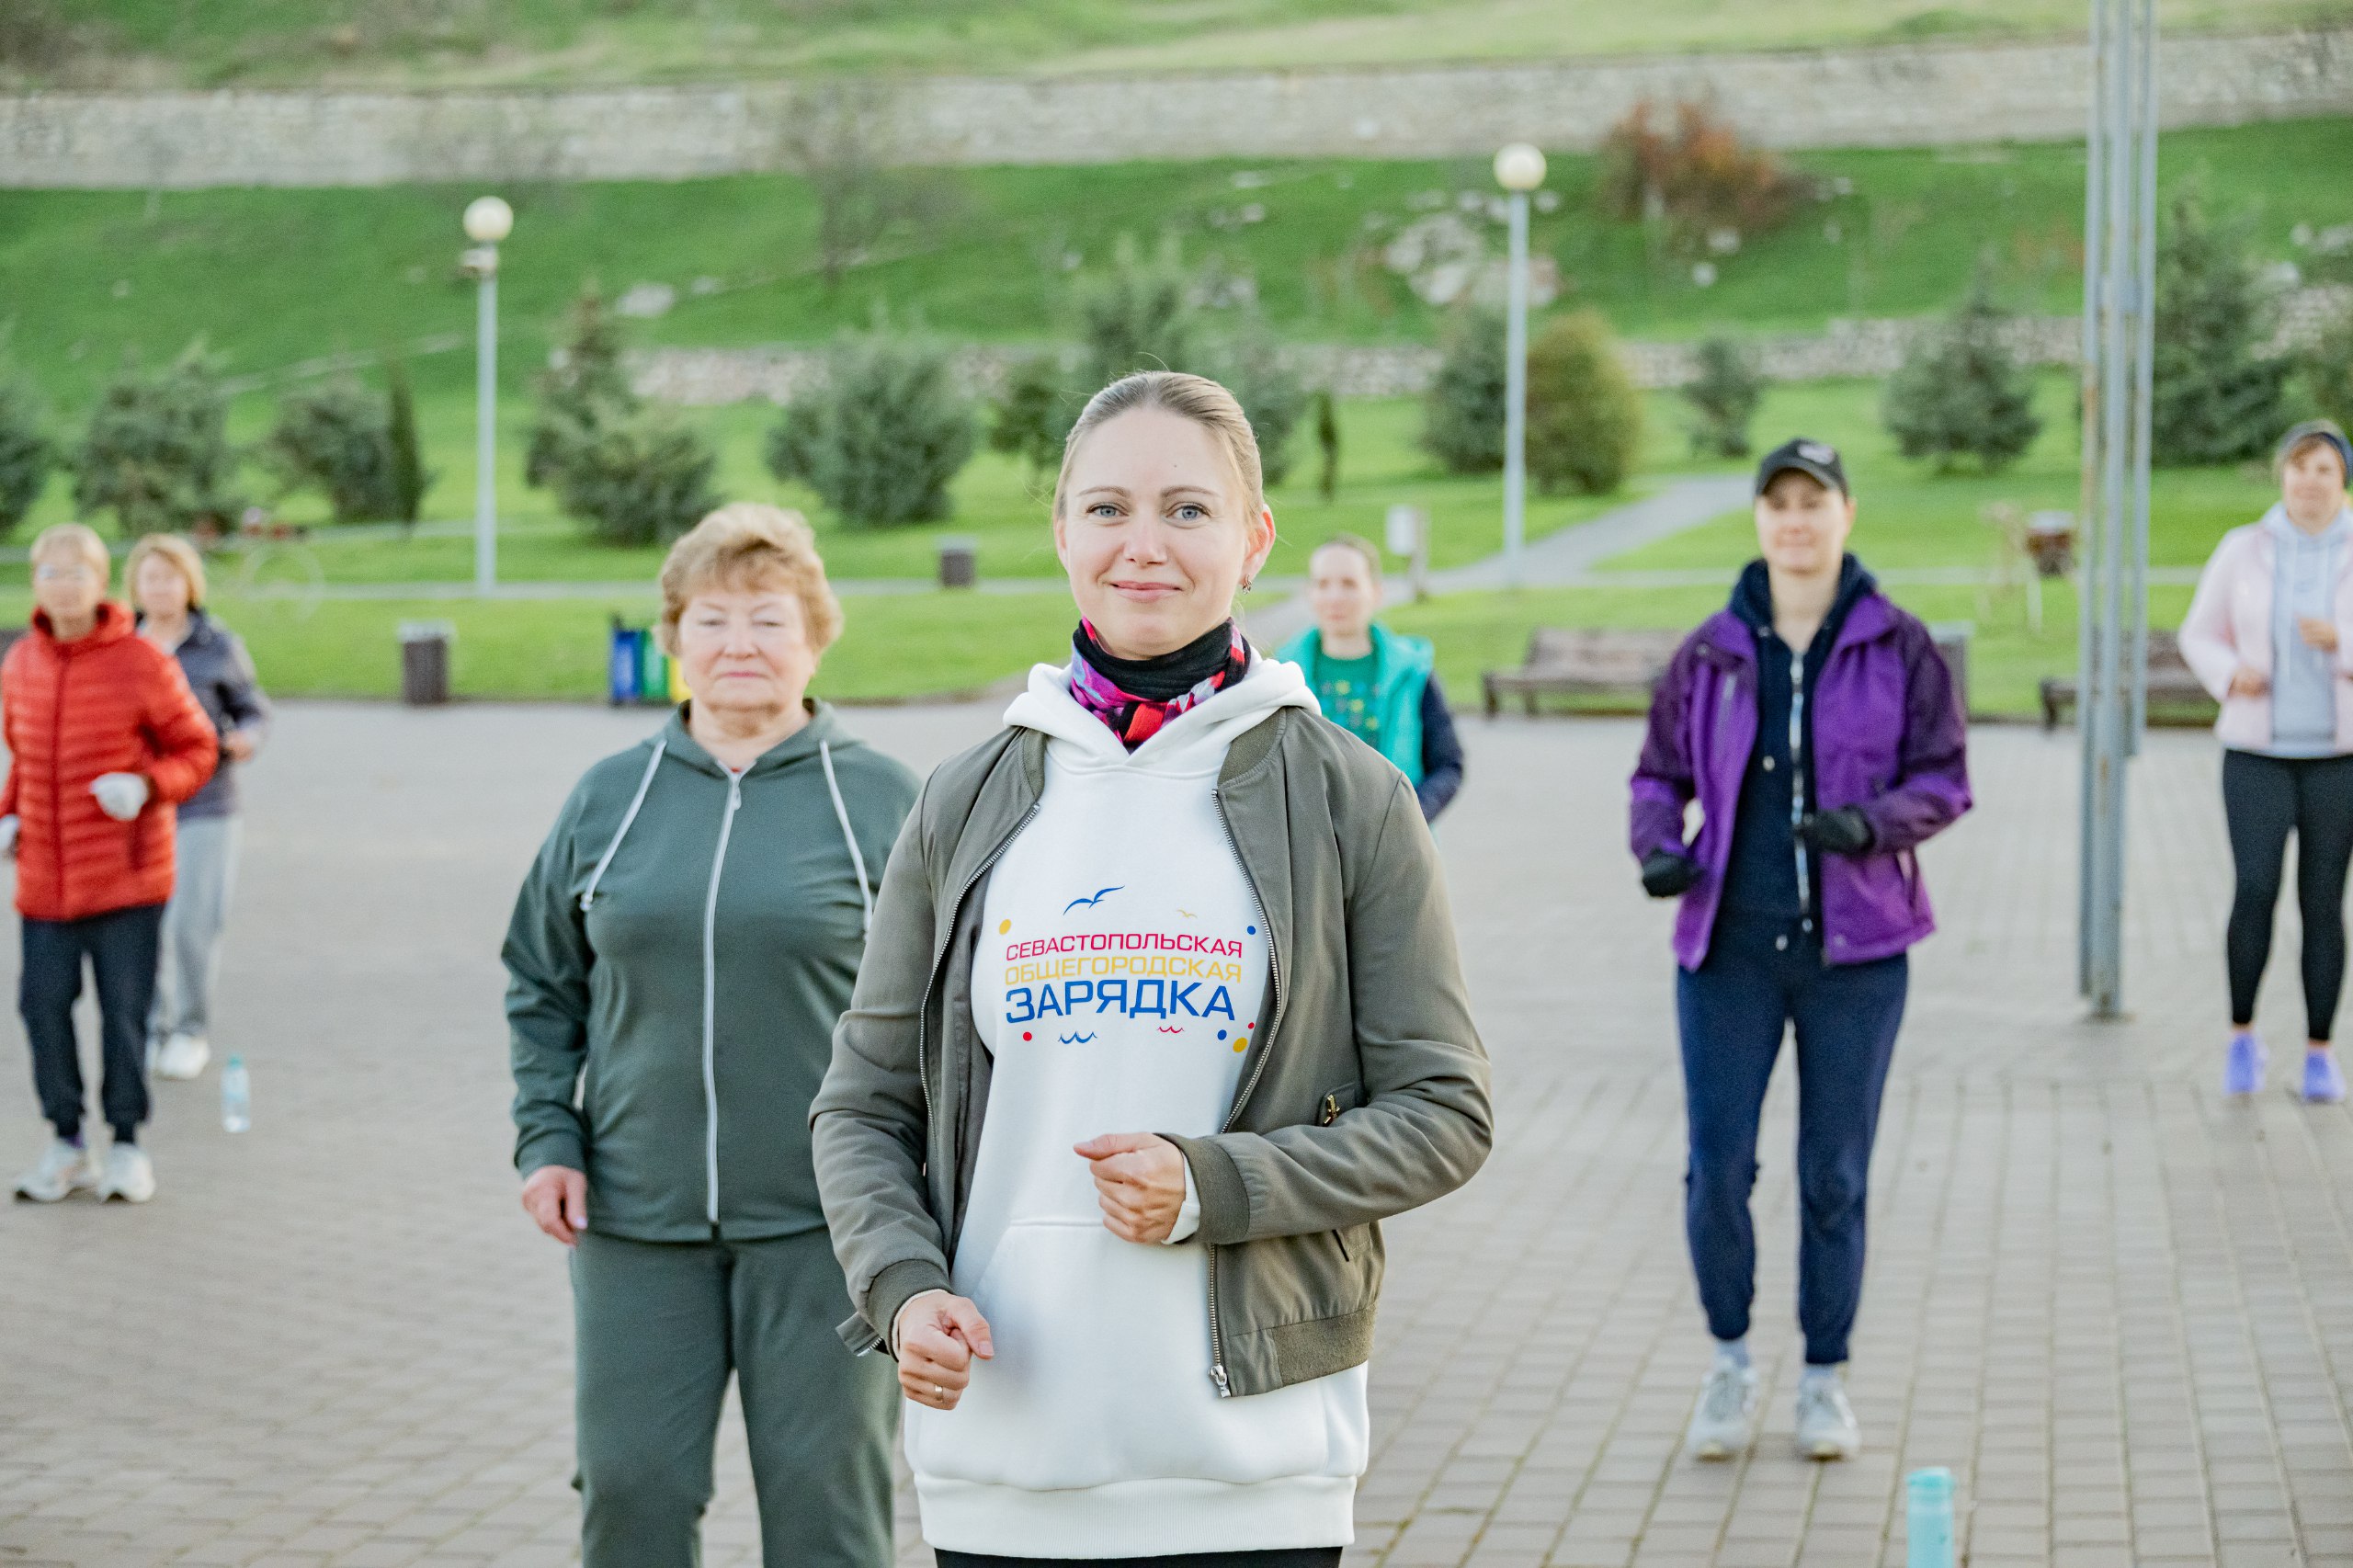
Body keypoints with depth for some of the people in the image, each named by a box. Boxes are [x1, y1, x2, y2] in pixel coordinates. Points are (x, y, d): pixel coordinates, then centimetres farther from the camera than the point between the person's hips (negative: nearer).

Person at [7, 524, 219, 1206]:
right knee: (44, 1003, 4)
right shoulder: (20, 665, 6)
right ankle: (66, 1144, 18)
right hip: (43, 876, 4)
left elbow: (197, 749, -3)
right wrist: (10, 815, 7)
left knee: (124, 1009, 2)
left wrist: (147, 786, -19)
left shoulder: (143, 663, -9)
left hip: (126, 874, -4)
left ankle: (126, 1145, 15)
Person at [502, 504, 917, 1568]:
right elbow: (543, 988, 15)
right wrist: (547, 1138, 3)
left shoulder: (881, 799, 0)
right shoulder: (609, 797, 8)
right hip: (636, 1217, 3)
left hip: (822, 1221, -2)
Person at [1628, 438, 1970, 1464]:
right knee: (1717, 1167, -2)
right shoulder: (1710, 654, 4)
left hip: (1854, 951, -1)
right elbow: (1660, 774, 12)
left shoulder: (1900, 647, 0)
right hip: (1729, 947, 1)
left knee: (1835, 1176, 5)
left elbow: (1945, 779, 0)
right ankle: (1730, 1362, 20)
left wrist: (1875, 821, -19)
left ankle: (1825, 1378, 21)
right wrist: (1659, 847, -9)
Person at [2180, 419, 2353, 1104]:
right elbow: (2200, 636, 5)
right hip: (2257, 752, 0)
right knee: (2255, 892, -14)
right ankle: (2242, 1035, 7)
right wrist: (2231, 675, -16)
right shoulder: (2242, 550, -2)